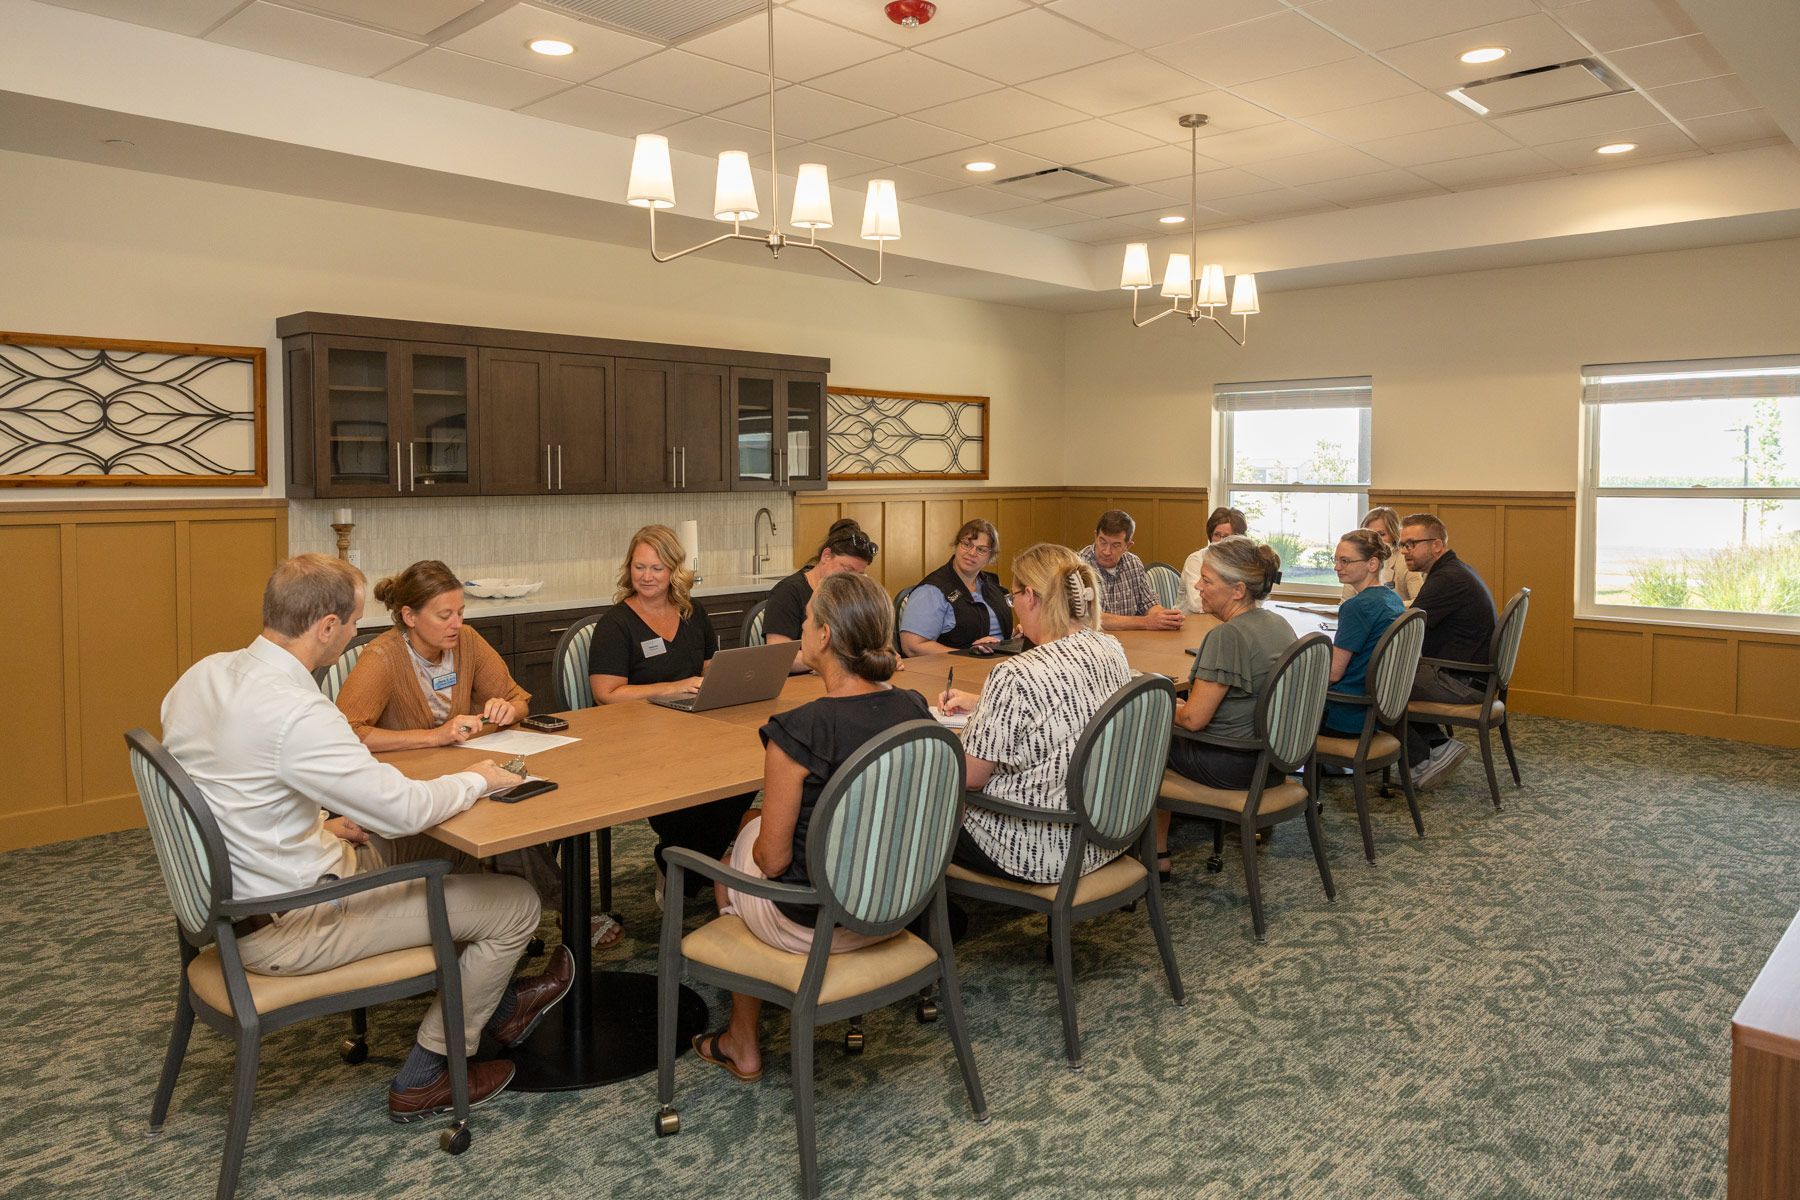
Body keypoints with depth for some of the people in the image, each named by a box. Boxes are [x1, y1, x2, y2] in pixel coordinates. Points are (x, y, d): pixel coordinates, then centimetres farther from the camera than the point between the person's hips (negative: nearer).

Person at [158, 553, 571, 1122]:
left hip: (229, 893, 10)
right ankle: (423, 1079, 17)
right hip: (282, 926, -10)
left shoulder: (203, 674, -1)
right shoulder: (295, 712, -31)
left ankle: (497, 1002, 36)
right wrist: (478, 779, -8)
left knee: (444, 851, 22)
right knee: (516, 903, -3)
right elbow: (402, 807, -27)